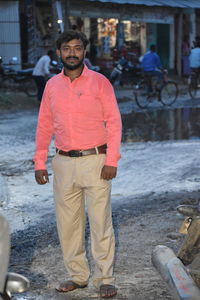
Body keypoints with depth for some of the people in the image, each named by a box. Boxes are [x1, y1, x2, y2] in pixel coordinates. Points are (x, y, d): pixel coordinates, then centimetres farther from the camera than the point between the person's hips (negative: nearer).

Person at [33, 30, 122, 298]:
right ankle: (77, 275, 21)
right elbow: (44, 125, 12)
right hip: (63, 163, 4)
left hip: (95, 160, -4)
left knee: (101, 222, -2)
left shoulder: (99, 82, -2)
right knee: (67, 223, 8)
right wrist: (39, 163, 7)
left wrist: (111, 161, -11)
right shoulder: (52, 85, 10)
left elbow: (114, 122, -4)